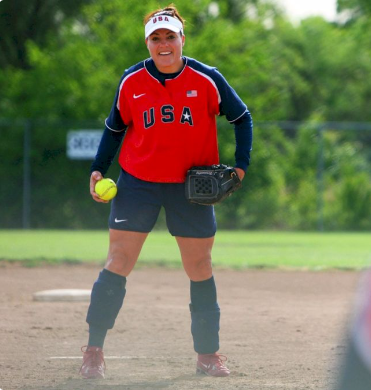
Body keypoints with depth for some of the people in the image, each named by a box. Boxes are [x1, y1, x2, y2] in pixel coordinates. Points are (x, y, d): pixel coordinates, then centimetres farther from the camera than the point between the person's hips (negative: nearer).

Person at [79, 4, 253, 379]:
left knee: (200, 268, 4)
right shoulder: (131, 81, -2)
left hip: (192, 186, 0)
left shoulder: (207, 79, -6)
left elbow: (242, 118, 5)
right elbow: (115, 128, 11)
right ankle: (93, 351, 0)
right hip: (137, 182, 0)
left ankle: (208, 355, 16)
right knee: (118, 262, -5)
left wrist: (241, 165, -4)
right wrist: (98, 169, 0)